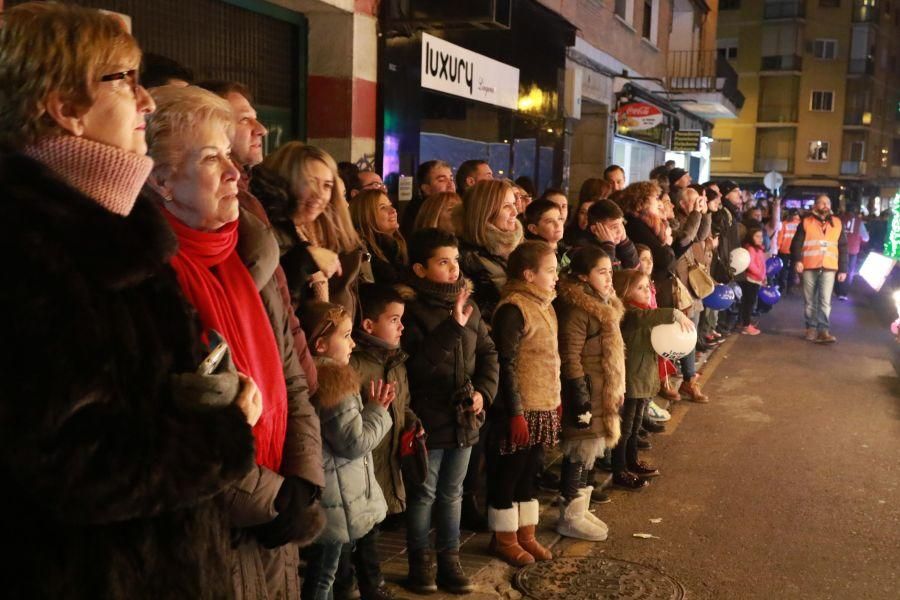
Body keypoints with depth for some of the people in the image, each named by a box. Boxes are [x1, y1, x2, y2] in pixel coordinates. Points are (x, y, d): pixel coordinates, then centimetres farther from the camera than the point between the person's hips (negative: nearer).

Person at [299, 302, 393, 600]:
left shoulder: (318, 377, 8)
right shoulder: (333, 380, -21)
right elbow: (355, 441, -20)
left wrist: (373, 408, 4)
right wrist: (379, 410, -6)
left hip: (328, 496, 9)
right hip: (335, 500, -9)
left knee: (321, 571, 19)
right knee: (322, 574, 4)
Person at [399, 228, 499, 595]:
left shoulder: (467, 305, 6)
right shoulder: (411, 309, -14)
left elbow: (488, 352, 12)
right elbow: (415, 365, -23)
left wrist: (484, 390, -4)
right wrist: (452, 328, -27)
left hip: (464, 417, 6)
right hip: (428, 420, -6)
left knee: (452, 492, 16)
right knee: (423, 493, 8)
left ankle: (449, 560, 28)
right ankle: (420, 561, 24)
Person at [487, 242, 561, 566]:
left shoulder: (543, 304, 12)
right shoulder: (513, 309, -17)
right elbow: (507, 365, -20)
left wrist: (555, 401, 18)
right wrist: (515, 412, -20)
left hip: (543, 407, 9)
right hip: (521, 410, -9)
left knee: (529, 473, 18)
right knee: (508, 475, 5)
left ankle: (525, 534, 30)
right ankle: (503, 538, 19)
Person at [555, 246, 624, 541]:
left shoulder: (601, 304, 13)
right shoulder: (576, 308, -19)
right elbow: (570, 357, -22)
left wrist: (616, 390, 22)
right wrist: (580, 396, -22)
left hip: (602, 394, 10)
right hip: (587, 395, -10)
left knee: (588, 454, 17)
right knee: (579, 455, 0)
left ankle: (579, 510, 29)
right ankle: (569, 517, 12)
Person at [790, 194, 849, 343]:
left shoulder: (837, 223, 12)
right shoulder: (806, 222, 6)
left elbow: (843, 248, 13)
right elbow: (796, 243, 0)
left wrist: (843, 269, 8)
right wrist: (797, 260, -16)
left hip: (829, 268, 1)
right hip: (809, 267, -1)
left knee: (825, 300, -8)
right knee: (810, 301, 6)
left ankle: (823, 331, -11)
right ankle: (811, 328, 15)